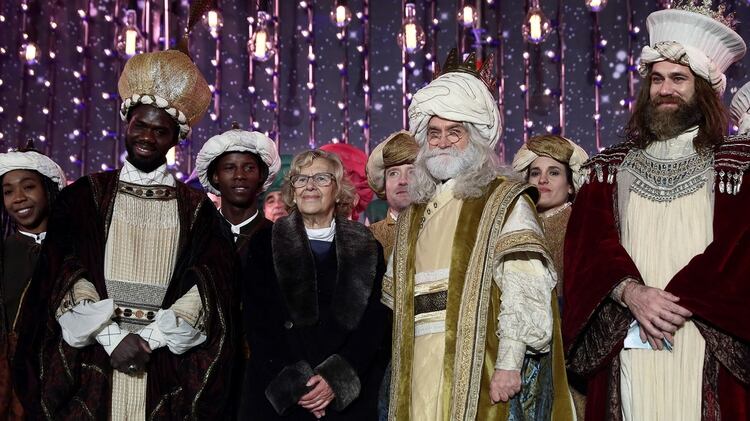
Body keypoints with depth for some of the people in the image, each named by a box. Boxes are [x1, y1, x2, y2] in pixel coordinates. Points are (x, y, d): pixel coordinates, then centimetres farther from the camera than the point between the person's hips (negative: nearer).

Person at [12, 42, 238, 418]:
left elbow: (207, 287, -1)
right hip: (91, 363, 0)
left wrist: (149, 338, -12)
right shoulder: (85, 195, 7)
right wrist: (113, 337, -13)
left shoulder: (196, 208, 7)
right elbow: (64, 275, -2)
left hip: (168, 369, 0)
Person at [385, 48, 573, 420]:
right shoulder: (412, 215, 18)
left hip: (479, 370, -5)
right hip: (420, 374, 5)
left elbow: (524, 290, -12)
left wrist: (509, 362, -19)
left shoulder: (505, 201, -2)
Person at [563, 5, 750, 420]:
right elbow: (587, 244, 1)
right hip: (627, 352, 2)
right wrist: (631, 293, -16)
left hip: (708, 353, -1)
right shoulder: (610, 168, 13)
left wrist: (676, 304, -16)